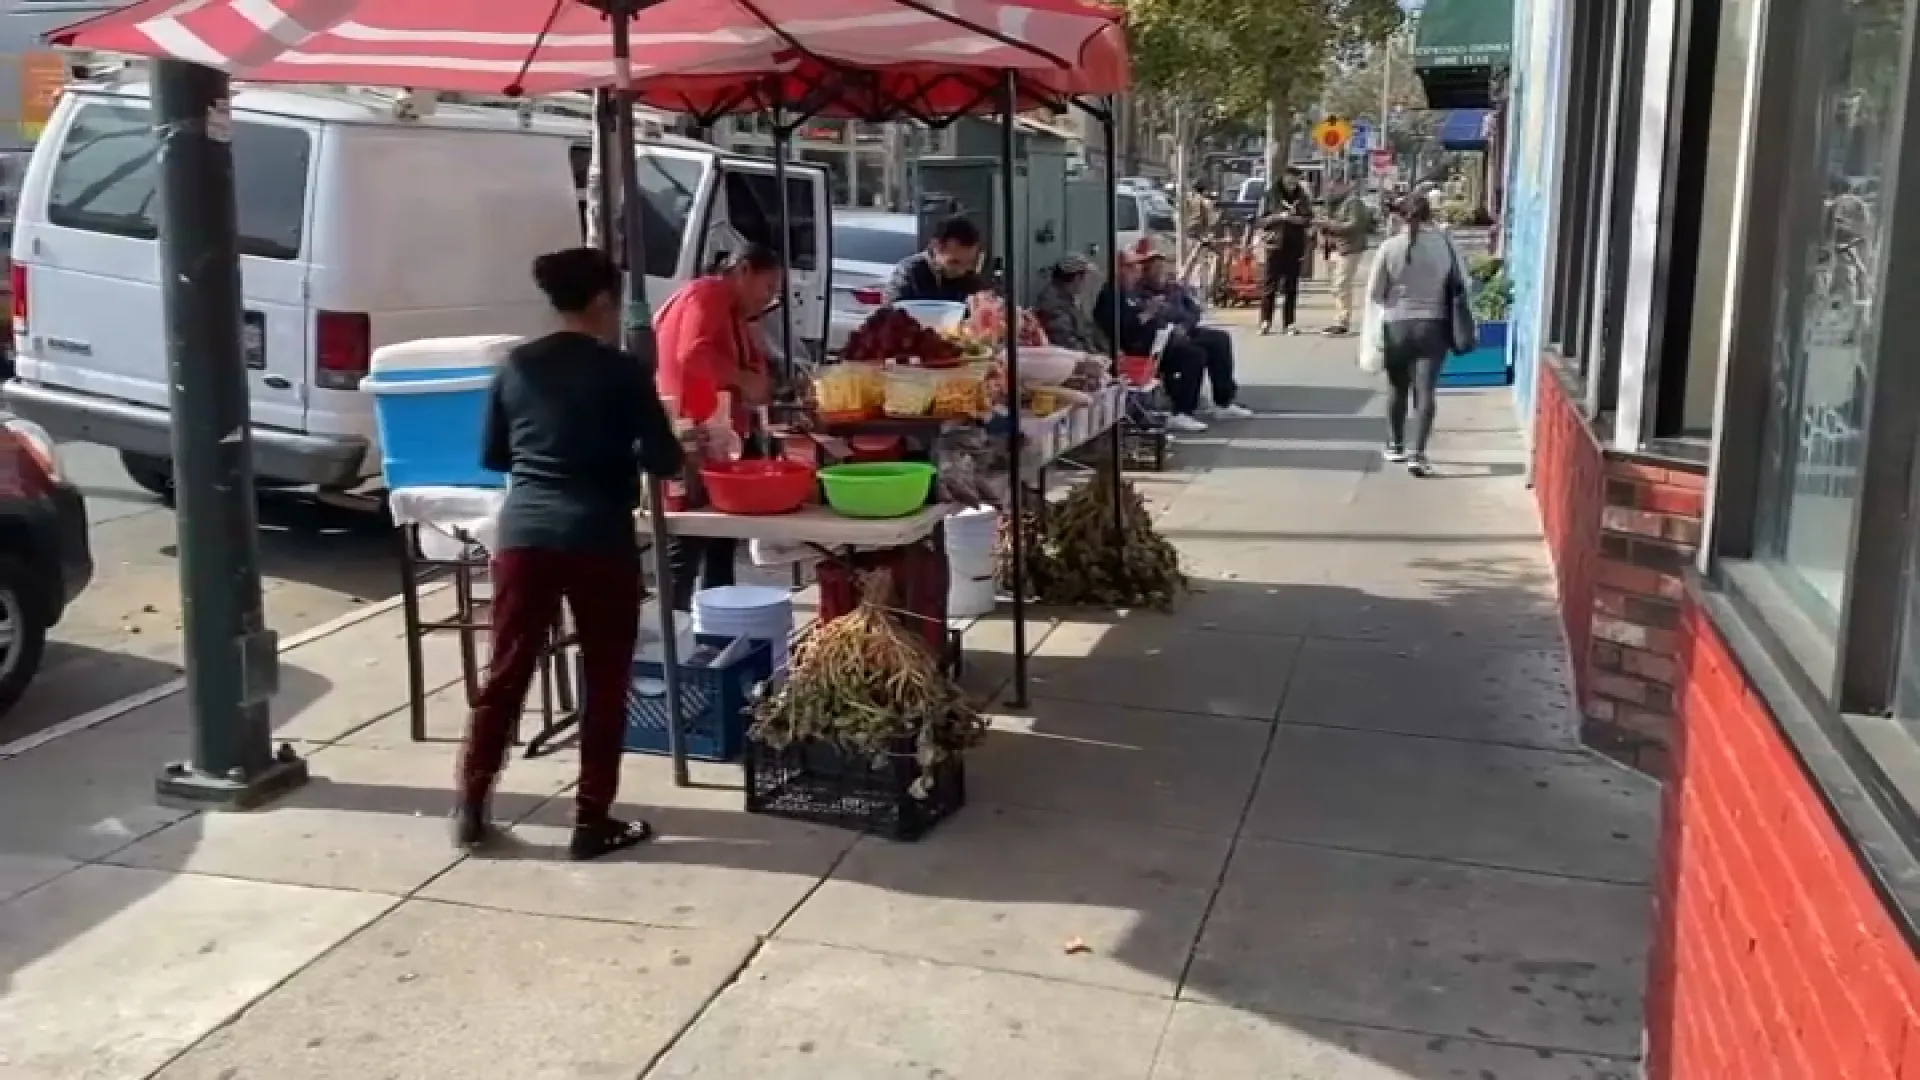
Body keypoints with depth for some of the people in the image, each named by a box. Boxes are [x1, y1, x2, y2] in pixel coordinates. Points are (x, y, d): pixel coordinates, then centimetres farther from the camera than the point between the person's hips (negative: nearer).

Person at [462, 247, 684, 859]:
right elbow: (664, 461, -4)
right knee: (605, 682, 8)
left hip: (523, 534, 4)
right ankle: (592, 822, 12)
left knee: (505, 673, 13)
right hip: (599, 540, -4)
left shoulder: (516, 367, 9)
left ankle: (470, 809, 18)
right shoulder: (622, 371, -4)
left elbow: (491, 456, 16)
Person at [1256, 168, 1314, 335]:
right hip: (1275, 245, -2)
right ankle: (1265, 321, -2)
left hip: (1296, 246, 2)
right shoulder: (1271, 195, 4)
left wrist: (1295, 218, -10)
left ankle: (1289, 323, 7)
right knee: (1270, 284, -5)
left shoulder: (1302, 197, 11)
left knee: (1291, 286, 4)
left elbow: (1308, 219, 8)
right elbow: (1262, 220, 1)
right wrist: (1279, 216, -13)